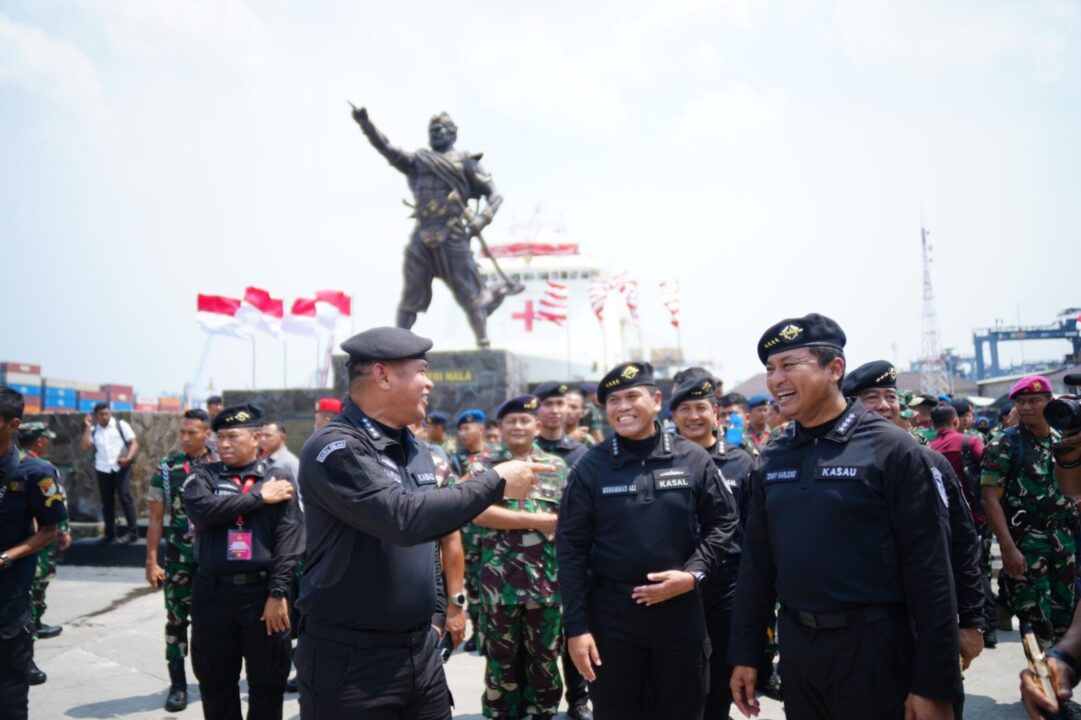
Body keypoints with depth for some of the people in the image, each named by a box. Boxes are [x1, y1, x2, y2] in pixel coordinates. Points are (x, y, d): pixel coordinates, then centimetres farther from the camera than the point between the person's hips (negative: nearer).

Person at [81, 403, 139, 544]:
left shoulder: (121, 425, 4)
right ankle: (110, 533, 19)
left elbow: (134, 443, -1)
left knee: (125, 496, -13)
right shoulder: (93, 430, 12)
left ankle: (132, 532, -10)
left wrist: (128, 458, -16)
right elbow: (86, 446, -3)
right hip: (103, 470, 4)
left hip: (121, 467, -4)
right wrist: (88, 427, -2)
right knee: (107, 502, 9)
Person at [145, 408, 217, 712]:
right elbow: (156, 519, 1)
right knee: (177, 620, 6)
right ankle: (178, 684, 15)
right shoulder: (166, 468, -1)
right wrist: (152, 561, -4)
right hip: (178, 559, 0)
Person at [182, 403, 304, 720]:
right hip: (213, 593, 2)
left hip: (263, 592, -1)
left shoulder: (280, 478, 1)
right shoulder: (203, 475, 6)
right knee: (215, 682, 14)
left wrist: (278, 593, -14)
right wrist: (259, 497, -12)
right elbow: (202, 510, -16)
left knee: (267, 683, 9)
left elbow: (289, 541, -6)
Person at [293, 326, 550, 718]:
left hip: (420, 650, 7)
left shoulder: (414, 450, 10)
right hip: (350, 657, -7)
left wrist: (435, 617, 14)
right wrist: (494, 482, -21)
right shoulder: (334, 448, -17)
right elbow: (405, 519, -28)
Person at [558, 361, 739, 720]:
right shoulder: (590, 467, -3)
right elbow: (571, 549, -3)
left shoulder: (693, 459, -1)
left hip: (681, 611, 1)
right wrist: (576, 626, -7)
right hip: (611, 615, -1)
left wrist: (693, 574, -11)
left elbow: (723, 522, 5)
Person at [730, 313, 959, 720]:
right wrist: (744, 654, 9)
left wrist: (934, 685, -14)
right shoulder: (772, 461, 5)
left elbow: (929, 571, -13)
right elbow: (756, 561, 10)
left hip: (873, 647, -5)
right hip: (796, 645, 5)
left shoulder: (891, 449, -11)